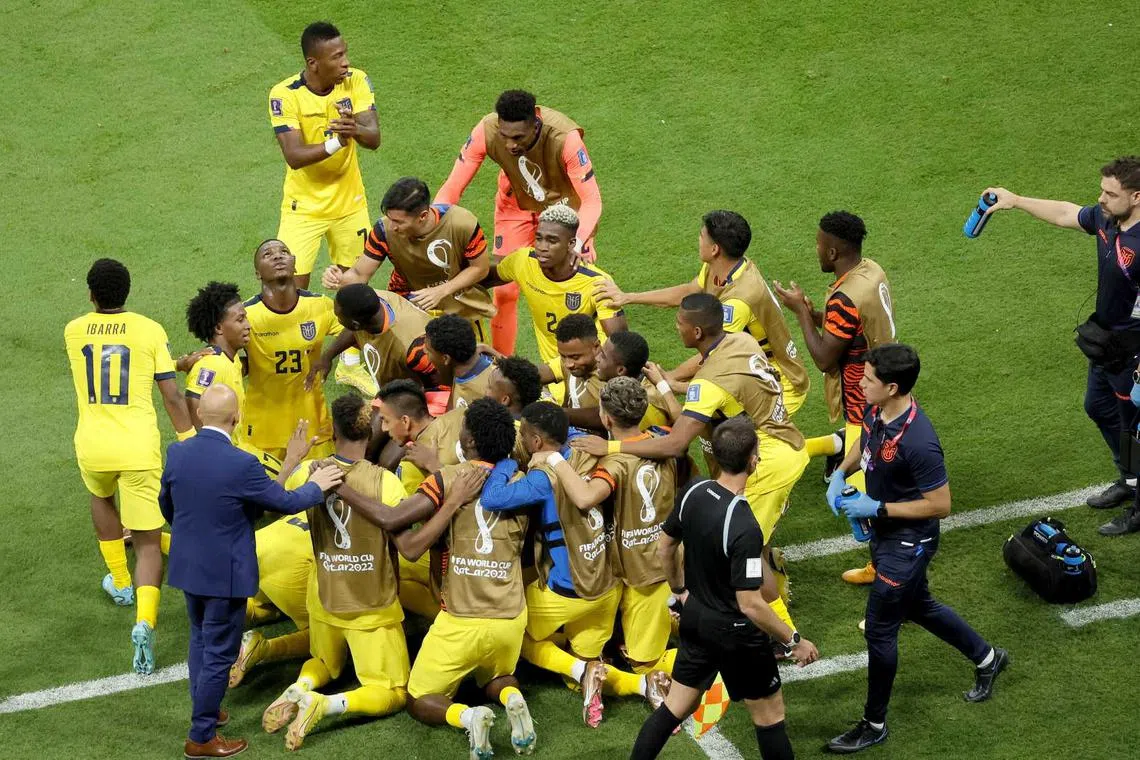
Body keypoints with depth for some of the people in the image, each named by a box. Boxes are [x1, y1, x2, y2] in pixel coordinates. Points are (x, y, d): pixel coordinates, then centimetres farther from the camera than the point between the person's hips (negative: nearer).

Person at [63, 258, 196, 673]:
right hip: (139, 448, -2)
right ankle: (145, 620, -19)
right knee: (148, 542, 4)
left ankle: (121, 583, 41)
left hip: (92, 446, 2)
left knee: (101, 497, 37)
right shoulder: (150, 331, -3)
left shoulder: (73, 332, 5)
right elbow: (171, 396, -5)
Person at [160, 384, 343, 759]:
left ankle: (204, 710, 40)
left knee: (200, 639, 25)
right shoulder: (242, 464, -25)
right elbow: (286, 502, -13)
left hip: (187, 567, 6)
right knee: (219, 654, 5)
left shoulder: (176, 454, -7)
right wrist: (315, 487, 6)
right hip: (225, 573, -6)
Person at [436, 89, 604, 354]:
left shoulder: (564, 138, -39)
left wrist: (579, 242, -54)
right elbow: (451, 189, -26)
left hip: (563, 205, -2)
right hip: (515, 204, 2)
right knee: (504, 290, 3)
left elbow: (591, 200, -37)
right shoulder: (486, 131, -32)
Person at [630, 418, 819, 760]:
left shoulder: (693, 493, -9)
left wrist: (680, 589, 25)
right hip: (735, 631, -7)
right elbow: (750, 604, -28)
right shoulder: (745, 528, -32)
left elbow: (664, 549, 7)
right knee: (769, 715, 13)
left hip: (695, 618, 7)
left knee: (675, 706, 19)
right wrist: (793, 641, -16)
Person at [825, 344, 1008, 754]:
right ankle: (987, 658, 50)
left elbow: (939, 505, -27)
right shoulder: (875, 410, -10)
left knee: (880, 630, 3)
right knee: (918, 606, 28)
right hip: (884, 533, 9)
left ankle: (874, 724, 21)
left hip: (907, 544, -9)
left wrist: (876, 508, -25)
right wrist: (841, 474, -3)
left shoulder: (918, 442, -35)